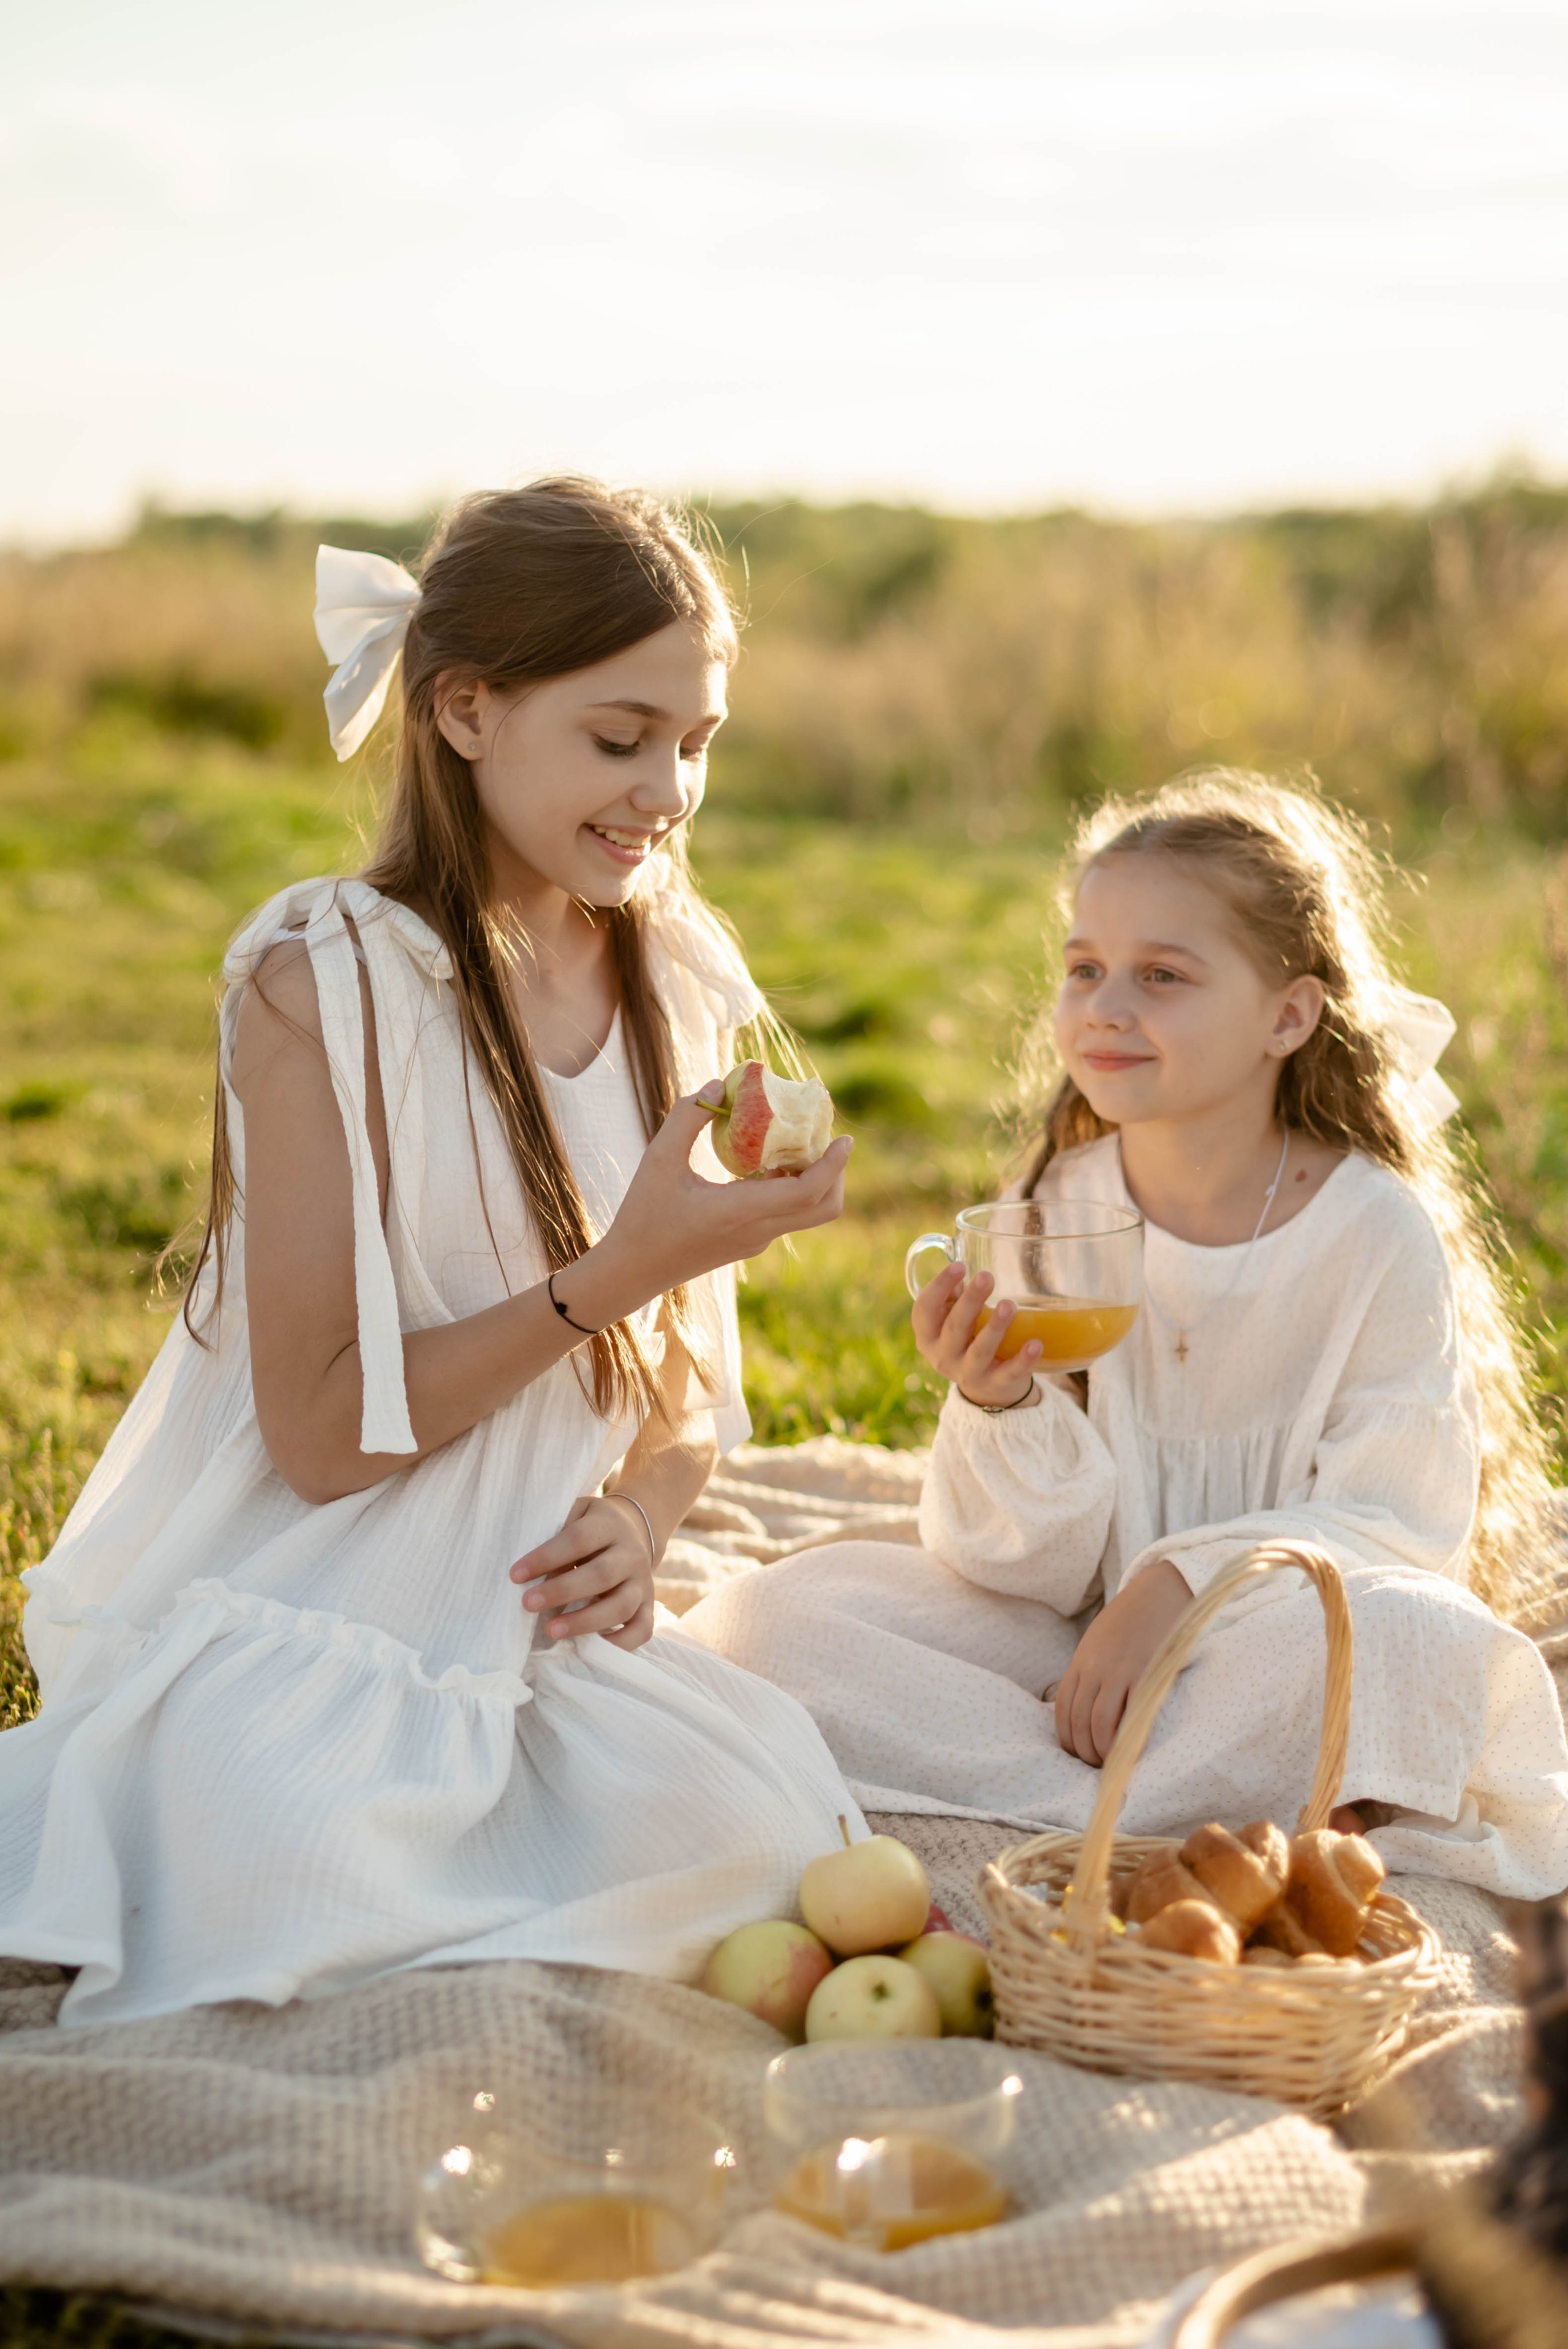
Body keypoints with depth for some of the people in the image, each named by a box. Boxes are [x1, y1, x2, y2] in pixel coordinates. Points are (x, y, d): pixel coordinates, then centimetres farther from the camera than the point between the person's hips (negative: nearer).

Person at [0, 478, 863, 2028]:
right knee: (331, 1874, -32)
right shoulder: (324, 981, -13)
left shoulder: (687, 991, 5)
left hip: (526, 1616, 5)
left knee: (763, 1822, -21)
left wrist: (638, 1520, -8)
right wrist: (616, 1273, -23)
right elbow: (321, 1433, -16)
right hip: (276, 1609, -5)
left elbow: (688, 1373, 14)